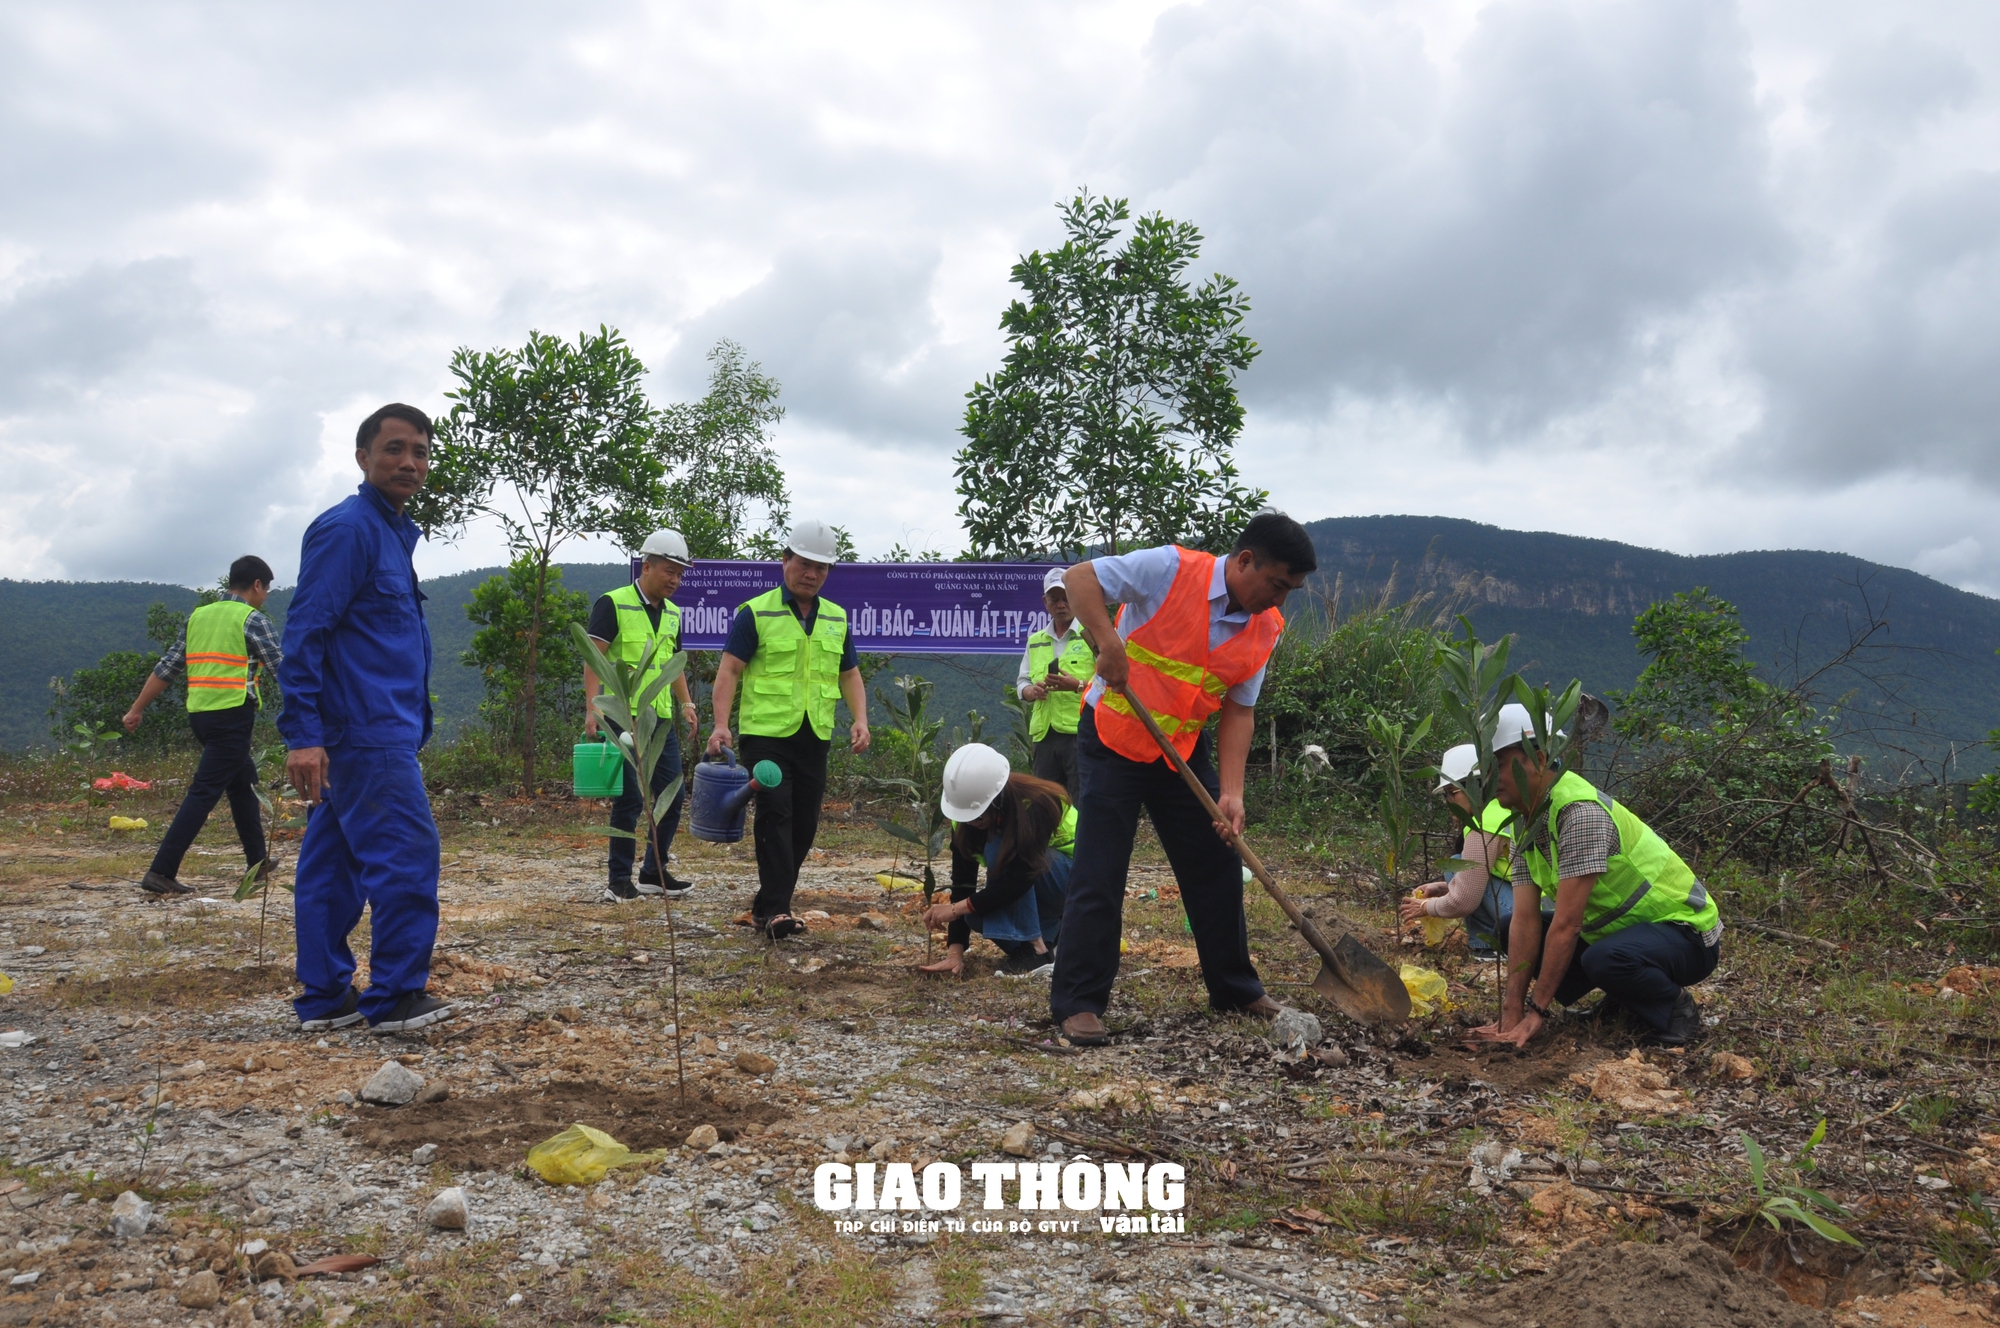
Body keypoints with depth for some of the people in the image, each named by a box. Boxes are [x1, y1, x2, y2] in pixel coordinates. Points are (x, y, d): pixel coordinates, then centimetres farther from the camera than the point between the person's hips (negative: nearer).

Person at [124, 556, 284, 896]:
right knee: (205, 792, -7)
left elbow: (166, 668, 14)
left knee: (243, 781, 20)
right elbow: (282, 670, -6)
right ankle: (160, 872, -13)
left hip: (199, 714, 8)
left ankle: (258, 864, 27)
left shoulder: (198, 616, 15)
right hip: (233, 715, -8)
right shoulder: (252, 619, -4)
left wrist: (137, 709, 18)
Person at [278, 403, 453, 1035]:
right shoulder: (347, 528, -11)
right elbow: (304, 632, -17)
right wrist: (303, 734, -22)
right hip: (367, 734, -10)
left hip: (371, 734, 10)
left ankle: (325, 996, 17)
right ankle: (397, 996, 0)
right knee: (406, 855, -7)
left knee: (333, 864, 11)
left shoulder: (393, 532, 19)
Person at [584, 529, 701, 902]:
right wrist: (592, 709, -19)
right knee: (629, 799, -4)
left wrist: (686, 703, 14)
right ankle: (619, 881, 7)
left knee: (673, 796, 7)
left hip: (662, 719, 7)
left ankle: (654, 873, 20)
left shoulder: (673, 613, 15)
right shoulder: (613, 604, -7)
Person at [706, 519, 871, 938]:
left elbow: (849, 673, 18)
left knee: (804, 825, 7)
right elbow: (729, 669, -6)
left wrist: (860, 718, 2)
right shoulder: (755, 613, -2)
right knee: (775, 817, -12)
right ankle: (777, 909, -10)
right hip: (766, 734, -5)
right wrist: (721, 724, -18)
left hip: (815, 738, 5)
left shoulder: (836, 618, 14)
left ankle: (764, 907, 20)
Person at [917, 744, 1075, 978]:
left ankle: (1037, 949, -24)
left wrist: (957, 908, -34)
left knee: (1000, 850, -30)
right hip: (1032, 889, 6)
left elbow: (1020, 879, -36)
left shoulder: (1035, 806, -33)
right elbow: (962, 881, -17)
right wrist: (955, 952, -24)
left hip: (1072, 875, -6)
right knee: (977, 914, -21)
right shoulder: (966, 812, -16)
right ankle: (1053, 931, 5)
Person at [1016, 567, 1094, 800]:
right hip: (1045, 735, 6)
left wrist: (1077, 685, -22)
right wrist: (1030, 691, 0)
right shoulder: (1035, 641, 19)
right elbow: (1022, 682, 23)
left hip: (1081, 732, -6)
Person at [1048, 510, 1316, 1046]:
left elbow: (1239, 711, -2)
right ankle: (1078, 1003, 5)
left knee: (1218, 866, 11)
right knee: (1098, 876, -6)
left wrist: (1231, 794, -12)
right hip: (1113, 740, -6)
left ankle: (1235, 988, 29)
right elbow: (1079, 577, -20)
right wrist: (1108, 642, -33)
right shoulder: (1170, 569, -19)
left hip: (1184, 750, 6)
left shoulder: (1265, 629, -2)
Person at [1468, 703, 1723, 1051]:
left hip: (1685, 933, -9)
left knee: (1604, 958, -37)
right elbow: (1525, 920, -7)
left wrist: (1537, 1010, -26)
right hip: (1618, 928, 9)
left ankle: (1675, 1009, -6)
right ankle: (1627, 997, 12)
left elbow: (1567, 925, -29)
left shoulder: (1581, 812, -29)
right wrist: (1512, 1012, -14)